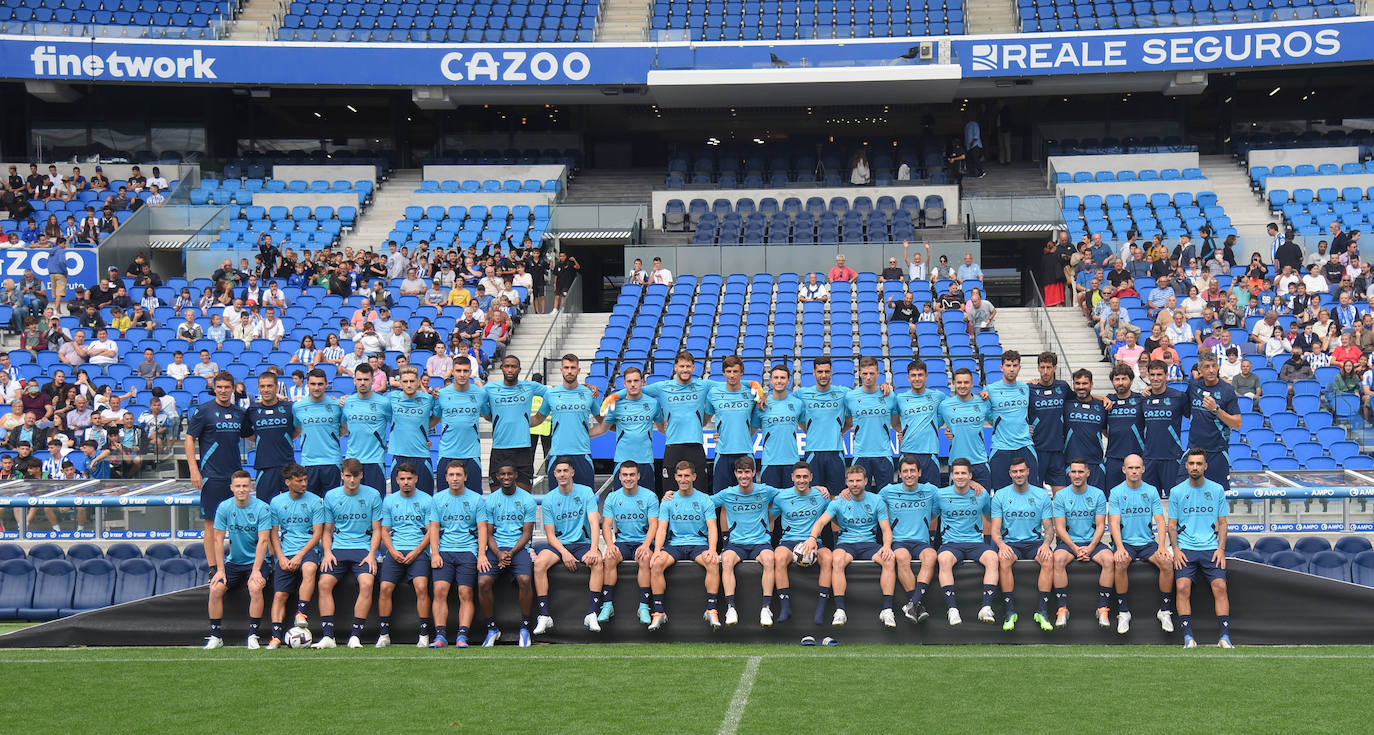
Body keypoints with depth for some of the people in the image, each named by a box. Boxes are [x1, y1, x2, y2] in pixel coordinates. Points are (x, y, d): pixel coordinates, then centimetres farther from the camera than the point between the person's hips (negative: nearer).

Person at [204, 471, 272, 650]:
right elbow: (218, 539, 0)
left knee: (255, 588, -30)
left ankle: (253, 635, -18)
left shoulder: (262, 508, -10)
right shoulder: (224, 507, -1)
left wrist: (256, 570, -22)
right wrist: (220, 570, -8)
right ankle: (215, 636, -6)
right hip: (233, 561, 3)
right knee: (215, 589, -19)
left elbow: (262, 541, -14)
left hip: (256, 561, -3)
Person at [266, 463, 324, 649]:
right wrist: (281, 557, -4)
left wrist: (299, 556, -11)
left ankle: (301, 613, -33)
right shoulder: (276, 502, 10)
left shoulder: (315, 501, 3)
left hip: (308, 550, -2)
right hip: (284, 553, 2)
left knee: (309, 568, -37)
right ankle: (276, 636, -17)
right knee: (279, 595, -13)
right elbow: (274, 534, 12)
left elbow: (317, 534, 0)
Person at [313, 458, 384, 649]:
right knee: (324, 583, -23)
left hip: (363, 548, -2)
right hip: (337, 548, 2)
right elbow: (327, 530, 15)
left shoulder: (373, 495, 4)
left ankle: (355, 635, -22)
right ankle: (328, 635, -22)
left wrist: (371, 554, -7)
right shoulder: (331, 496, 9)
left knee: (366, 583, -27)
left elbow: (376, 530, 7)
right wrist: (327, 552, -2)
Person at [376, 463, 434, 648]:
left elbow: (431, 531, 3)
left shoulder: (426, 500, 7)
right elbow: (385, 531, 14)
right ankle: (384, 634, -7)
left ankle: (424, 634, -17)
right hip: (395, 551, 2)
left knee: (421, 587, -23)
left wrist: (416, 552, -10)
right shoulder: (389, 501, 14)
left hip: (418, 551, -2)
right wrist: (393, 551, -4)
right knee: (385, 588, -15)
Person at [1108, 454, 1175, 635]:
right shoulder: (1116, 493, 2)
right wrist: (1120, 548, -22)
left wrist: (1162, 546, -12)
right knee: (1121, 562, -34)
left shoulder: (1151, 491, 8)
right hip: (1125, 542, -2)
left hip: (1148, 542, 2)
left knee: (1167, 562, -26)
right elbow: (1114, 522, -7)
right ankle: (1123, 612, -22)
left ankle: (1165, 611, -11)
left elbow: (1160, 521, 4)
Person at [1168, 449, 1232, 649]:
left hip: (1211, 548, 0)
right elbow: (1172, 524, 10)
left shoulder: (1217, 490, 9)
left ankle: (1225, 637, -17)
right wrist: (1176, 549, -5)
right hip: (1185, 549, 0)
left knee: (1220, 586, -18)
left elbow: (1222, 523, 12)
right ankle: (1188, 637, -20)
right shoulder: (1177, 491, 8)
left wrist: (1221, 549, -2)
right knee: (1183, 587, -20)